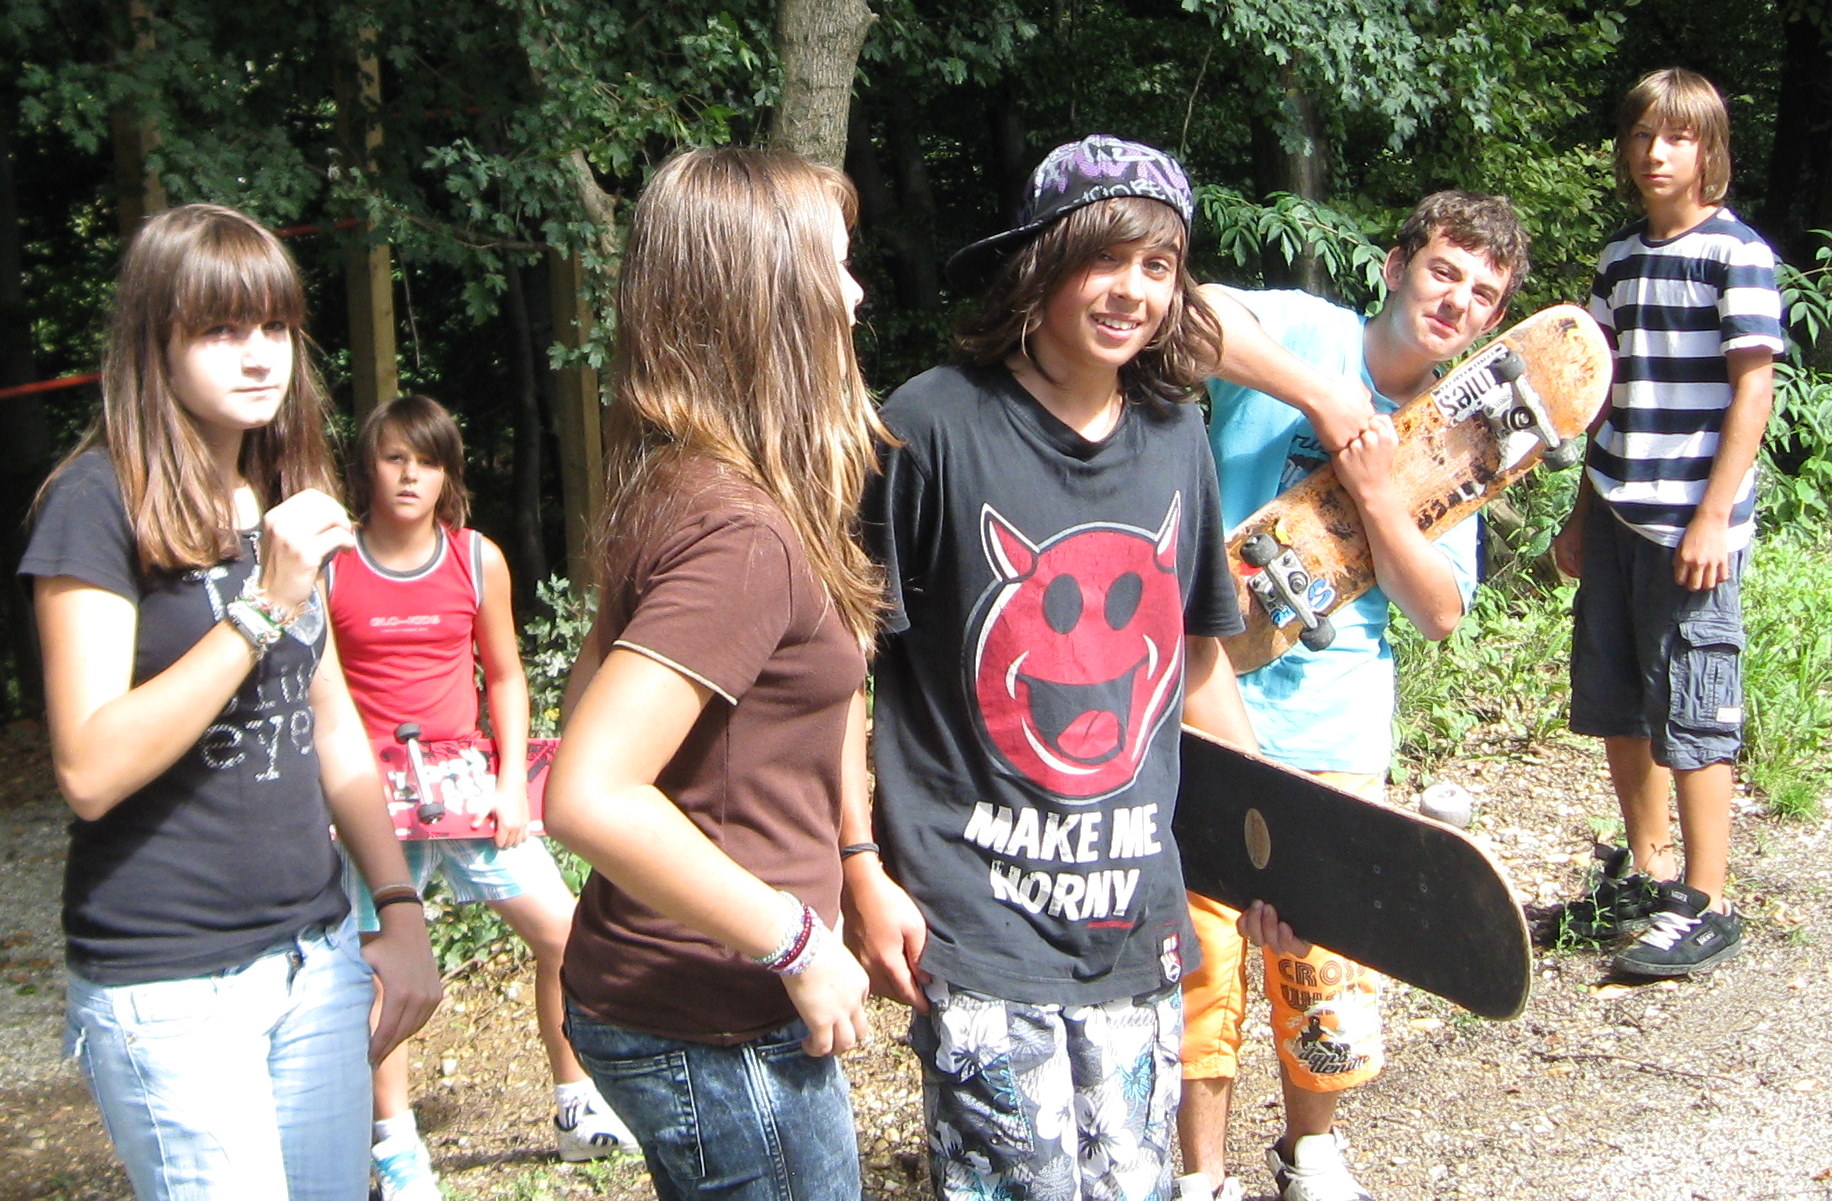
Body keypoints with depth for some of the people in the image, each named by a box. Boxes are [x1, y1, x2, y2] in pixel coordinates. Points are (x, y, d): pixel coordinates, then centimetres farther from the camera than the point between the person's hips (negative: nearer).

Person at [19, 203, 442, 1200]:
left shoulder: (283, 503, 11)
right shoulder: (97, 503, -11)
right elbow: (91, 769, -19)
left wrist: (400, 910, 8)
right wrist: (263, 610, -22)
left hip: (316, 957, 7)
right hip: (168, 987, -6)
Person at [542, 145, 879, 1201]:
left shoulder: (675, 489, 5)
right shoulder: (742, 532, -24)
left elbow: (590, 689, 17)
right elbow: (587, 795, -32)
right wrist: (801, 946, -22)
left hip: (650, 988, 9)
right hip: (718, 1029, -9)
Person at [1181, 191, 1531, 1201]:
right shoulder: (1300, 331, -4)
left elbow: (1440, 613, 2)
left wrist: (1377, 494, -12)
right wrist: (1318, 397, -25)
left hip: (1336, 729, 4)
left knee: (1330, 966, 8)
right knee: (1200, 956, 2)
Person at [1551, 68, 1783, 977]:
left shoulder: (1736, 253, -6)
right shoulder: (1620, 258, 13)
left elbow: (1754, 388, -10)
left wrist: (1716, 517, -15)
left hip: (1691, 525, -7)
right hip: (1616, 519, 7)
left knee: (1691, 715, -3)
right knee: (1617, 707, 12)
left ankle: (1707, 908, 7)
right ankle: (1644, 878, 27)